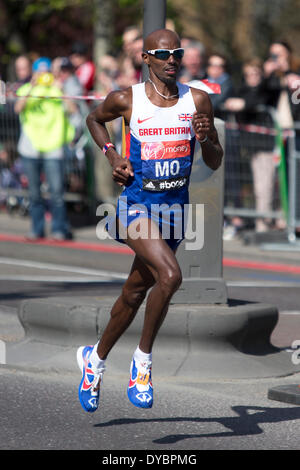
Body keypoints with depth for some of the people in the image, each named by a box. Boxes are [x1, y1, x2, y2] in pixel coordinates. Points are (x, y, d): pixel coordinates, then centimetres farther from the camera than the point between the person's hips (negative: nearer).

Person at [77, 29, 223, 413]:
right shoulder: (127, 100, -6)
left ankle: (95, 358, 37)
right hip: (137, 204, -4)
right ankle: (143, 359, -9)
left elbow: (215, 163, 5)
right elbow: (94, 119, 16)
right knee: (169, 275, -27)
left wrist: (206, 139, -16)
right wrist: (111, 155, 2)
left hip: (176, 207, 4)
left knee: (135, 294, 15)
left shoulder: (197, 101, 0)